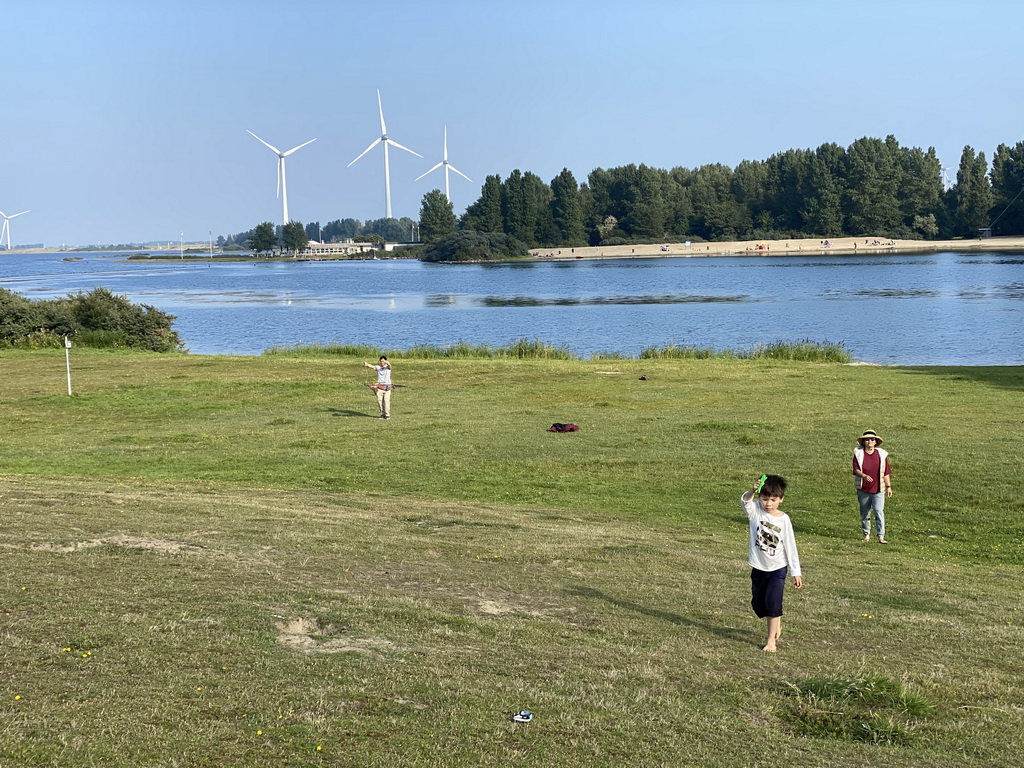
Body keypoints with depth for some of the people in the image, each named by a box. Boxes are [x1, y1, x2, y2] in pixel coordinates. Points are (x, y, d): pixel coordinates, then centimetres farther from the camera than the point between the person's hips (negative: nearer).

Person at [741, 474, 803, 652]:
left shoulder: (783, 519, -9)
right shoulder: (755, 511, -7)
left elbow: (790, 546, -4)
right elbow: (745, 501, -31)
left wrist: (796, 572, -4)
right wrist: (752, 491, -52)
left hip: (777, 568, -3)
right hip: (758, 567, 3)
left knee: (773, 602, -13)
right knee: (758, 603, 13)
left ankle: (771, 640, -2)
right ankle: (776, 626, 39)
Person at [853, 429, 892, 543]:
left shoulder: (881, 455, 3)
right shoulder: (858, 453, 1)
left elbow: (886, 473, 7)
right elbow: (856, 469, -8)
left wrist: (889, 487, 4)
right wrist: (864, 476, -27)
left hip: (878, 490, -1)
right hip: (863, 490, 1)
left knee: (879, 512, -14)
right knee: (864, 513, 10)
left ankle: (881, 537, -15)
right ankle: (866, 534, 25)